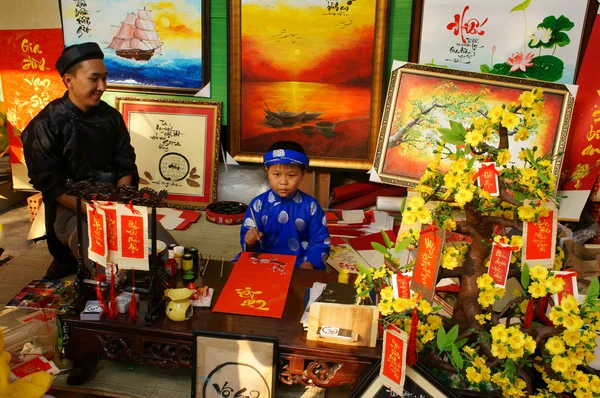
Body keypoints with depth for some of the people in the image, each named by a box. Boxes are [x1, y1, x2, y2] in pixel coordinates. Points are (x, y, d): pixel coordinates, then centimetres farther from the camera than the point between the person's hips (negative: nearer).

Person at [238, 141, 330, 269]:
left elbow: (320, 241, -1)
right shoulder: (258, 204, 0)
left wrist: (308, 265, -16)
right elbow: (249, 244, 0)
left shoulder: (310, 206, 0)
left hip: (299, 264, -1)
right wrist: (250, 242, -23)